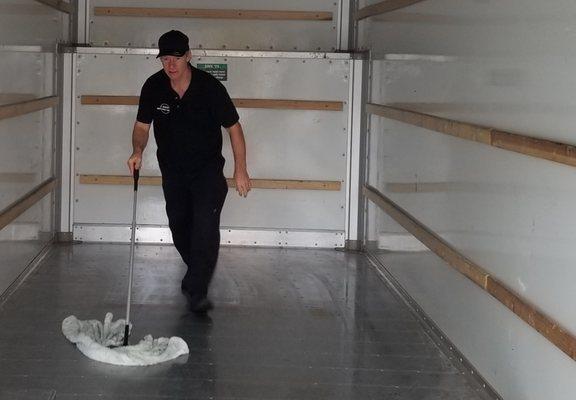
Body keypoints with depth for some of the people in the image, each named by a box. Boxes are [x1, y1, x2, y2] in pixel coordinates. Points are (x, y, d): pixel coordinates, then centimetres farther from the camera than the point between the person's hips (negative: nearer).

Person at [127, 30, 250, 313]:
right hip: (172, 170, 4)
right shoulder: (153, 87, -9)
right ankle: (198, 274, 38)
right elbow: (142, 125, 4)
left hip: (208, 168, -4)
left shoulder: (209, 87, -17)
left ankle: (197, 291, -18)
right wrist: (137, 151, -17)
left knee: (206, 225, -18)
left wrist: (241, 170, -10)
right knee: (179, 227, 12)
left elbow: (233, 127, -8)